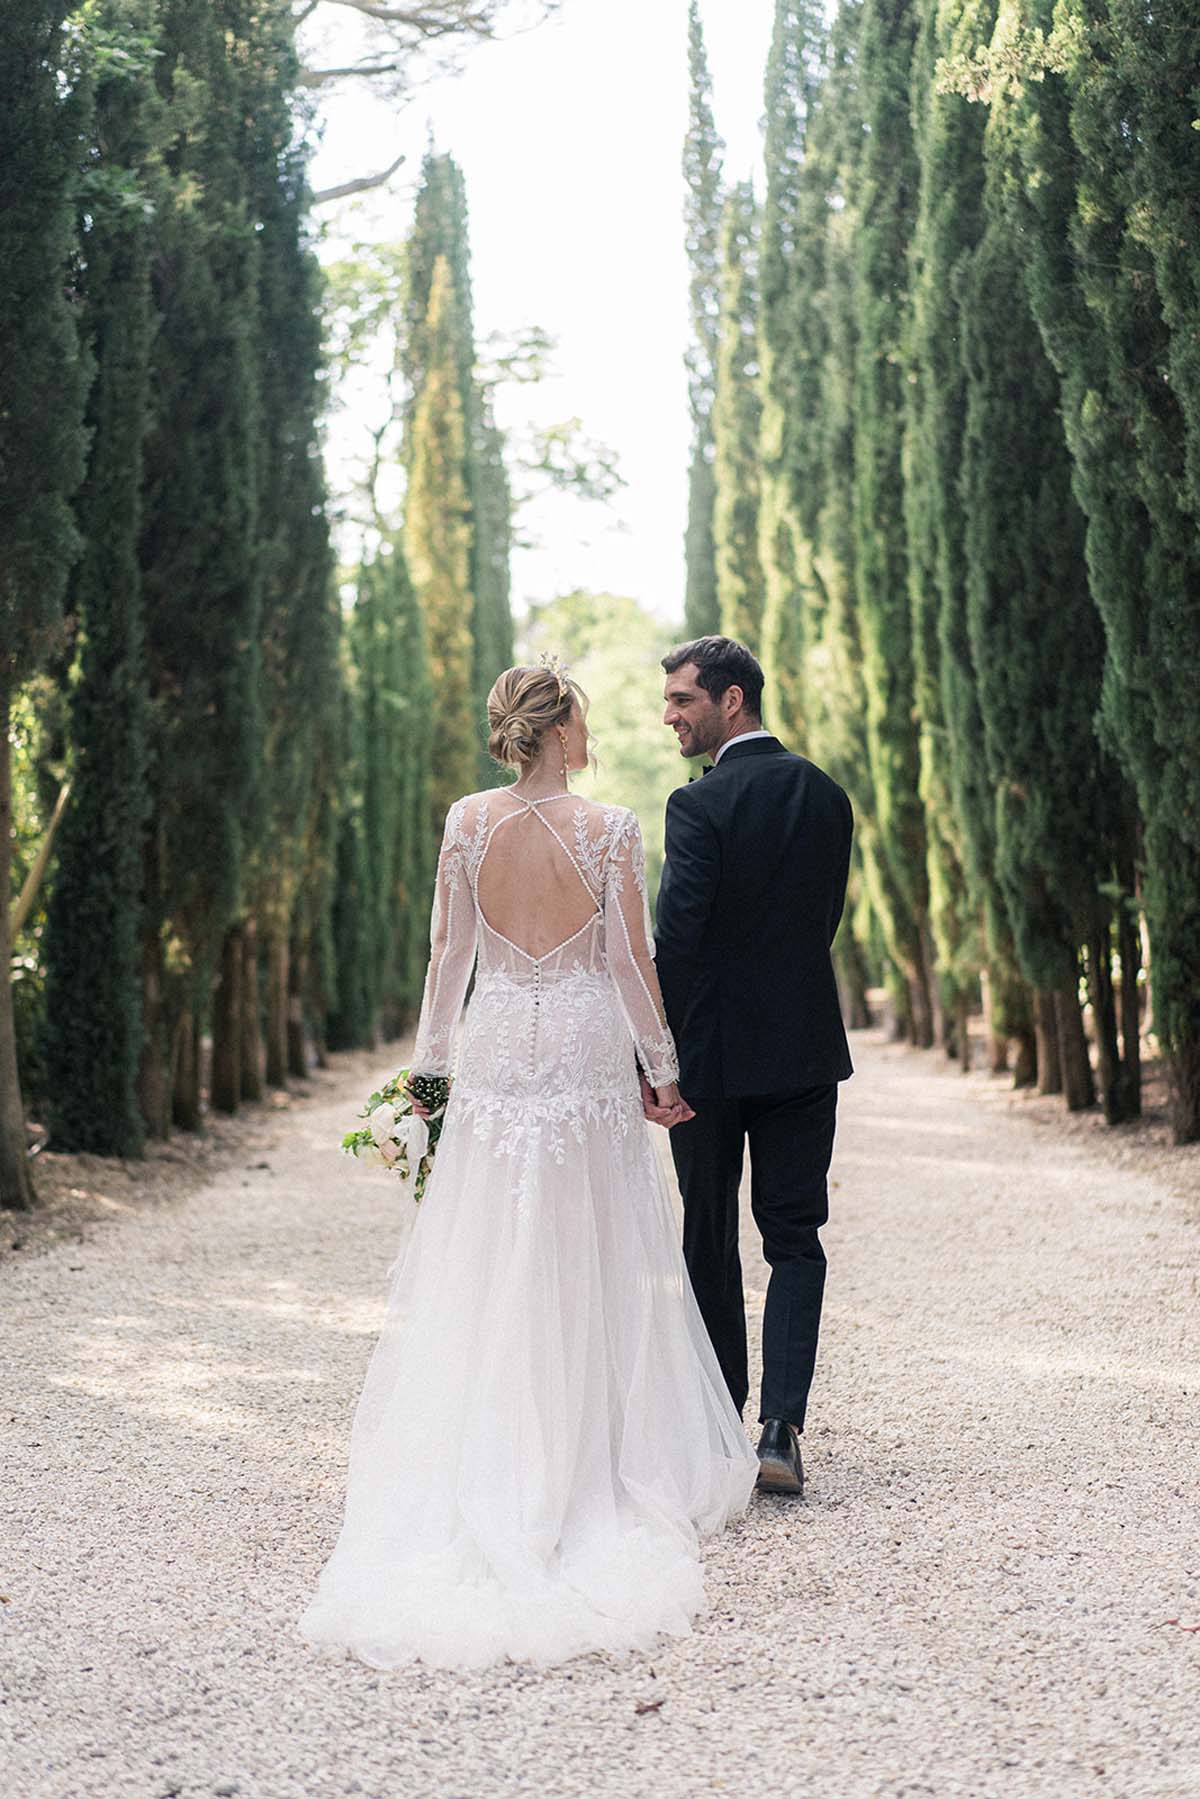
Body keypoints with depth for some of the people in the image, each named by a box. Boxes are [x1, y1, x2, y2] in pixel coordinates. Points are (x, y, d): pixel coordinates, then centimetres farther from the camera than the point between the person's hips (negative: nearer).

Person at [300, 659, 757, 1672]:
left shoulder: (468, 823, -2)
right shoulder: (608, 830, -9)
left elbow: (450, 952, 1)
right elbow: (632, 962, -7)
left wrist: (432, 1056, 10)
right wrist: (664, 1069, 3)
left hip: (498, 1055, 2)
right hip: (589, 1054, -2)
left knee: (484, 1266, 8)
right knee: (593, 1267, 8)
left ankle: (489, 1468, 10)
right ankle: (603, 1457, 14)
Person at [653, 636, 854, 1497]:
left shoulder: (700, 805, -14)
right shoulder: (827, 795, 6)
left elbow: (675, 939, -17)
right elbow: (826, 918, 11)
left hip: (713, 1054, -4)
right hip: (806, 1048, 5)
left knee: (711, 1240, 11)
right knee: (796, 1239, 5)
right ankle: (781, 1428, -7)